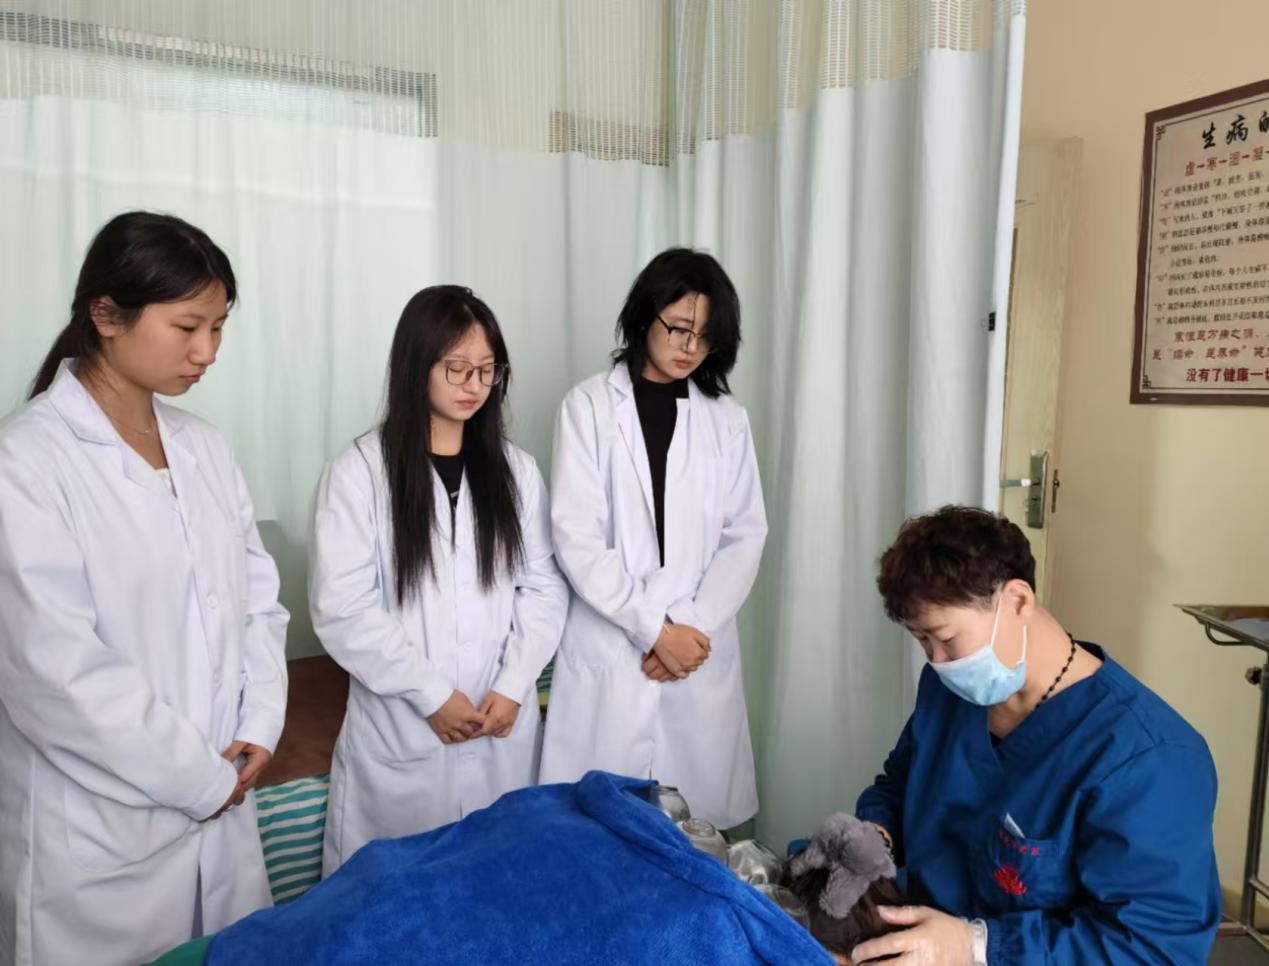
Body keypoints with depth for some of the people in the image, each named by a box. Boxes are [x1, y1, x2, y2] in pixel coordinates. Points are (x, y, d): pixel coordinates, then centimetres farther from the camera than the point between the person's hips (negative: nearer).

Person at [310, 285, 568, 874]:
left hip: (505, 727, 3)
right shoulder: (357, 472, -8)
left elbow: (544, 587, 4)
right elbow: (341, 609, -11)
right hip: (399, 729, -3)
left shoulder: (517, 470, 4)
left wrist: (513, 686, -8)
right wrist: (430, 693, -13)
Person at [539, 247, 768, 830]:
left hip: (701, 651, 2)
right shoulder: (589, 407, -1)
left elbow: (745, 536, 4)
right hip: (608, 650, -2)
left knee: (698, 816, 8)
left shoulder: (727, 418, 8)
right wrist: (654, 629, -11)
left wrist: (693, 628, -8)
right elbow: (575, 538, -8)